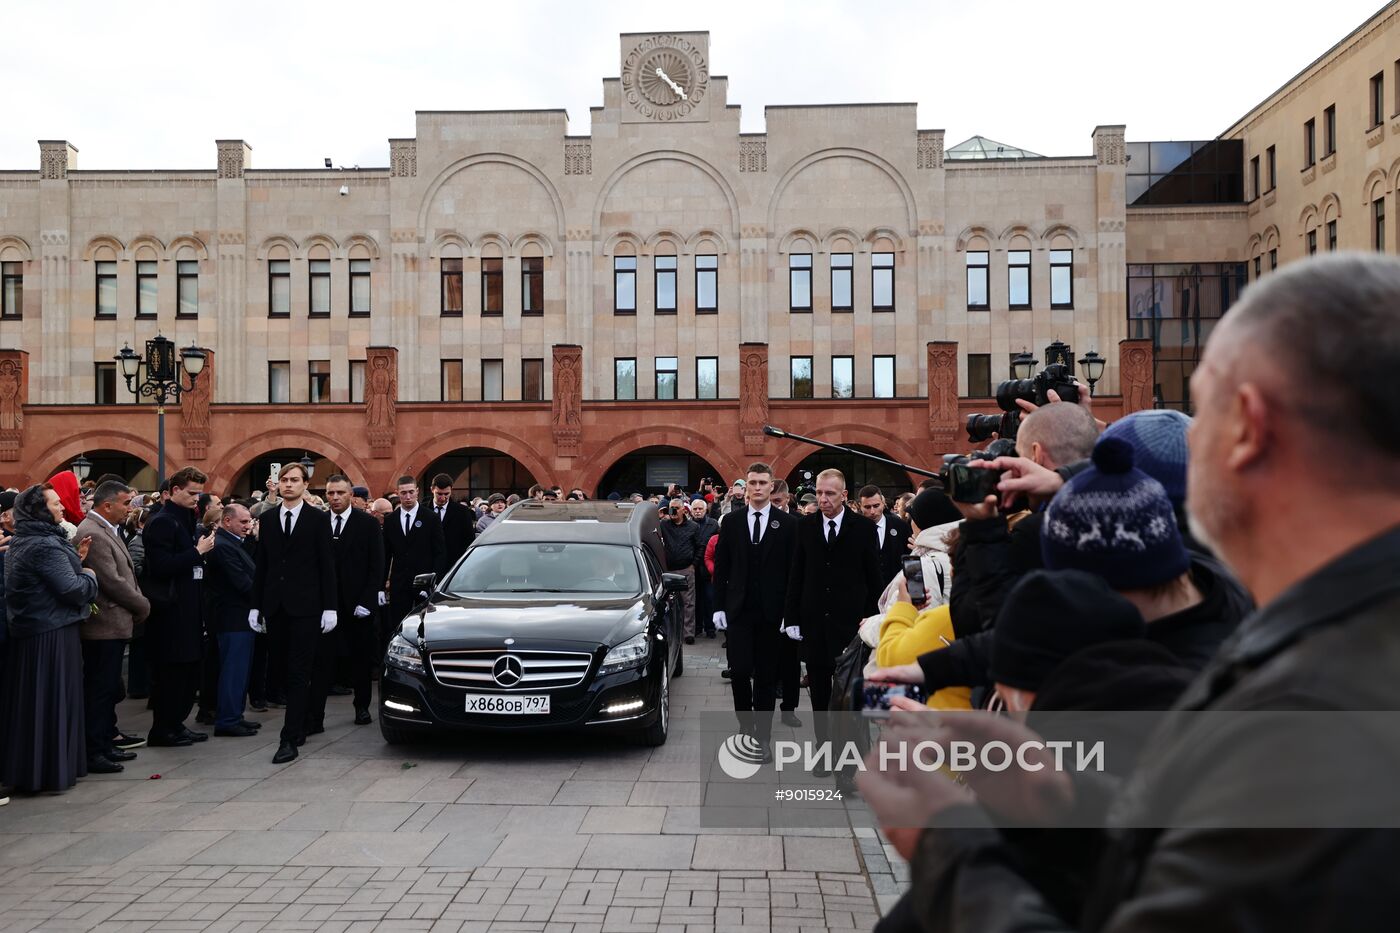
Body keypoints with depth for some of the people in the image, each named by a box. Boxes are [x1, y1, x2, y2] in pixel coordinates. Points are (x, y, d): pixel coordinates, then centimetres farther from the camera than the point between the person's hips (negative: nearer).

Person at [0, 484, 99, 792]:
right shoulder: (47, 545, -18)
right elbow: (72, 590, -20)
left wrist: (75, 559, 10)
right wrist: (89, 574, -2)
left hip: (25, 633, 9)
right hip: (53, 635, -9)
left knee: (28, 702, 14)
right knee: (55, 701, -1)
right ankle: (54, 770, 6)